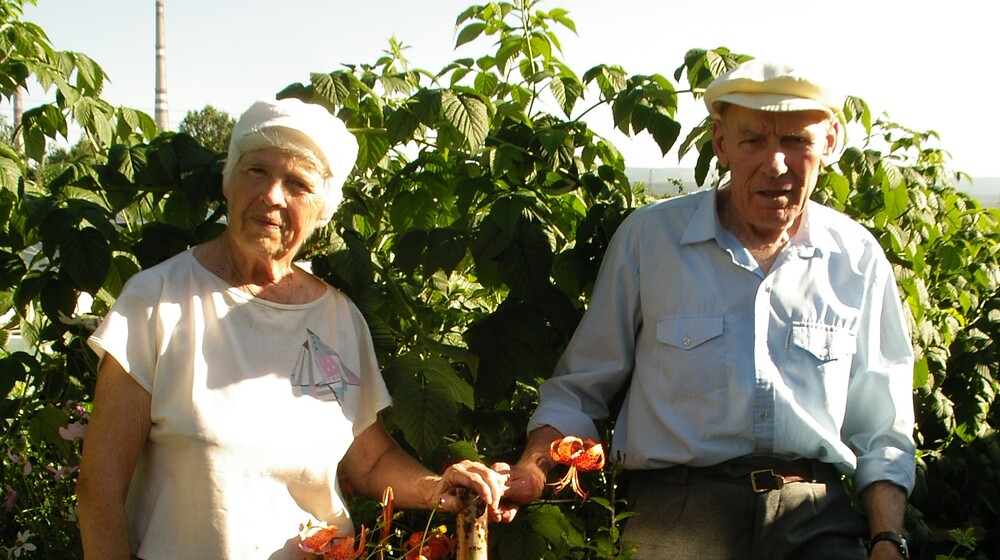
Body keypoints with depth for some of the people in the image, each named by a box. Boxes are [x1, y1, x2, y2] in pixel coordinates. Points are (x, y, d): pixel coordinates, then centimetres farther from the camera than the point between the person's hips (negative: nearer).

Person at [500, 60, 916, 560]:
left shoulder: (858, 259, 8)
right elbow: (577, 389, 10)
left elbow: (880, 433, 15)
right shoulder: (647, 238, 2)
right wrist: (529, 472, -7)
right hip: (677, 514, -1)